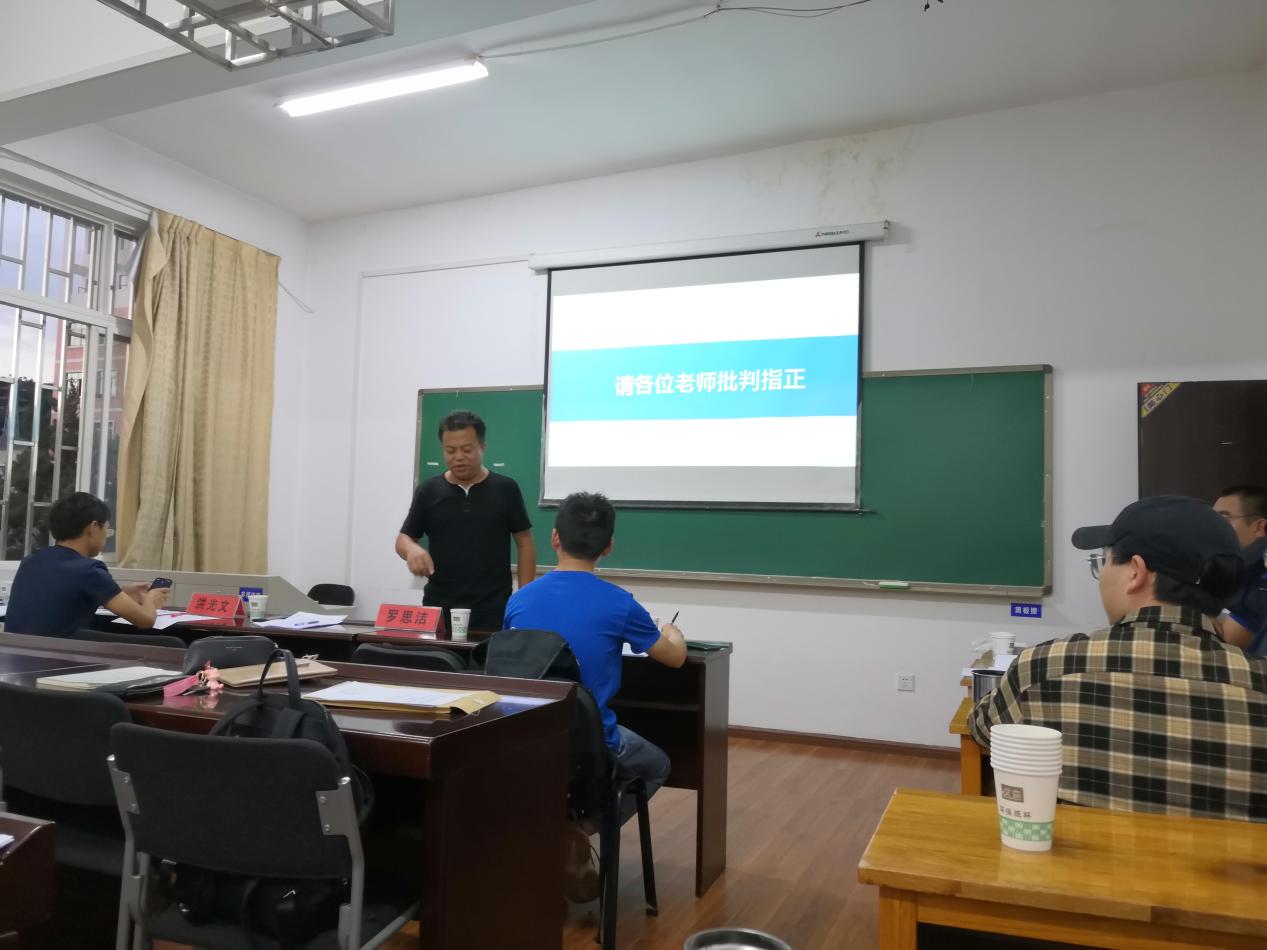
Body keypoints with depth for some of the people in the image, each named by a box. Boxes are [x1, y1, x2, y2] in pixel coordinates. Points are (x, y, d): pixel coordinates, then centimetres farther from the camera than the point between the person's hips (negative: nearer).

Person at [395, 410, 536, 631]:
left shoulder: (504, 489, 1)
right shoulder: (428, 491, 5)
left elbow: (525, 545, 4)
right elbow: (403, 539, 8)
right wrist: (412, 549, -16)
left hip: (492, 612, -2)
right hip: (439, 608, 2)